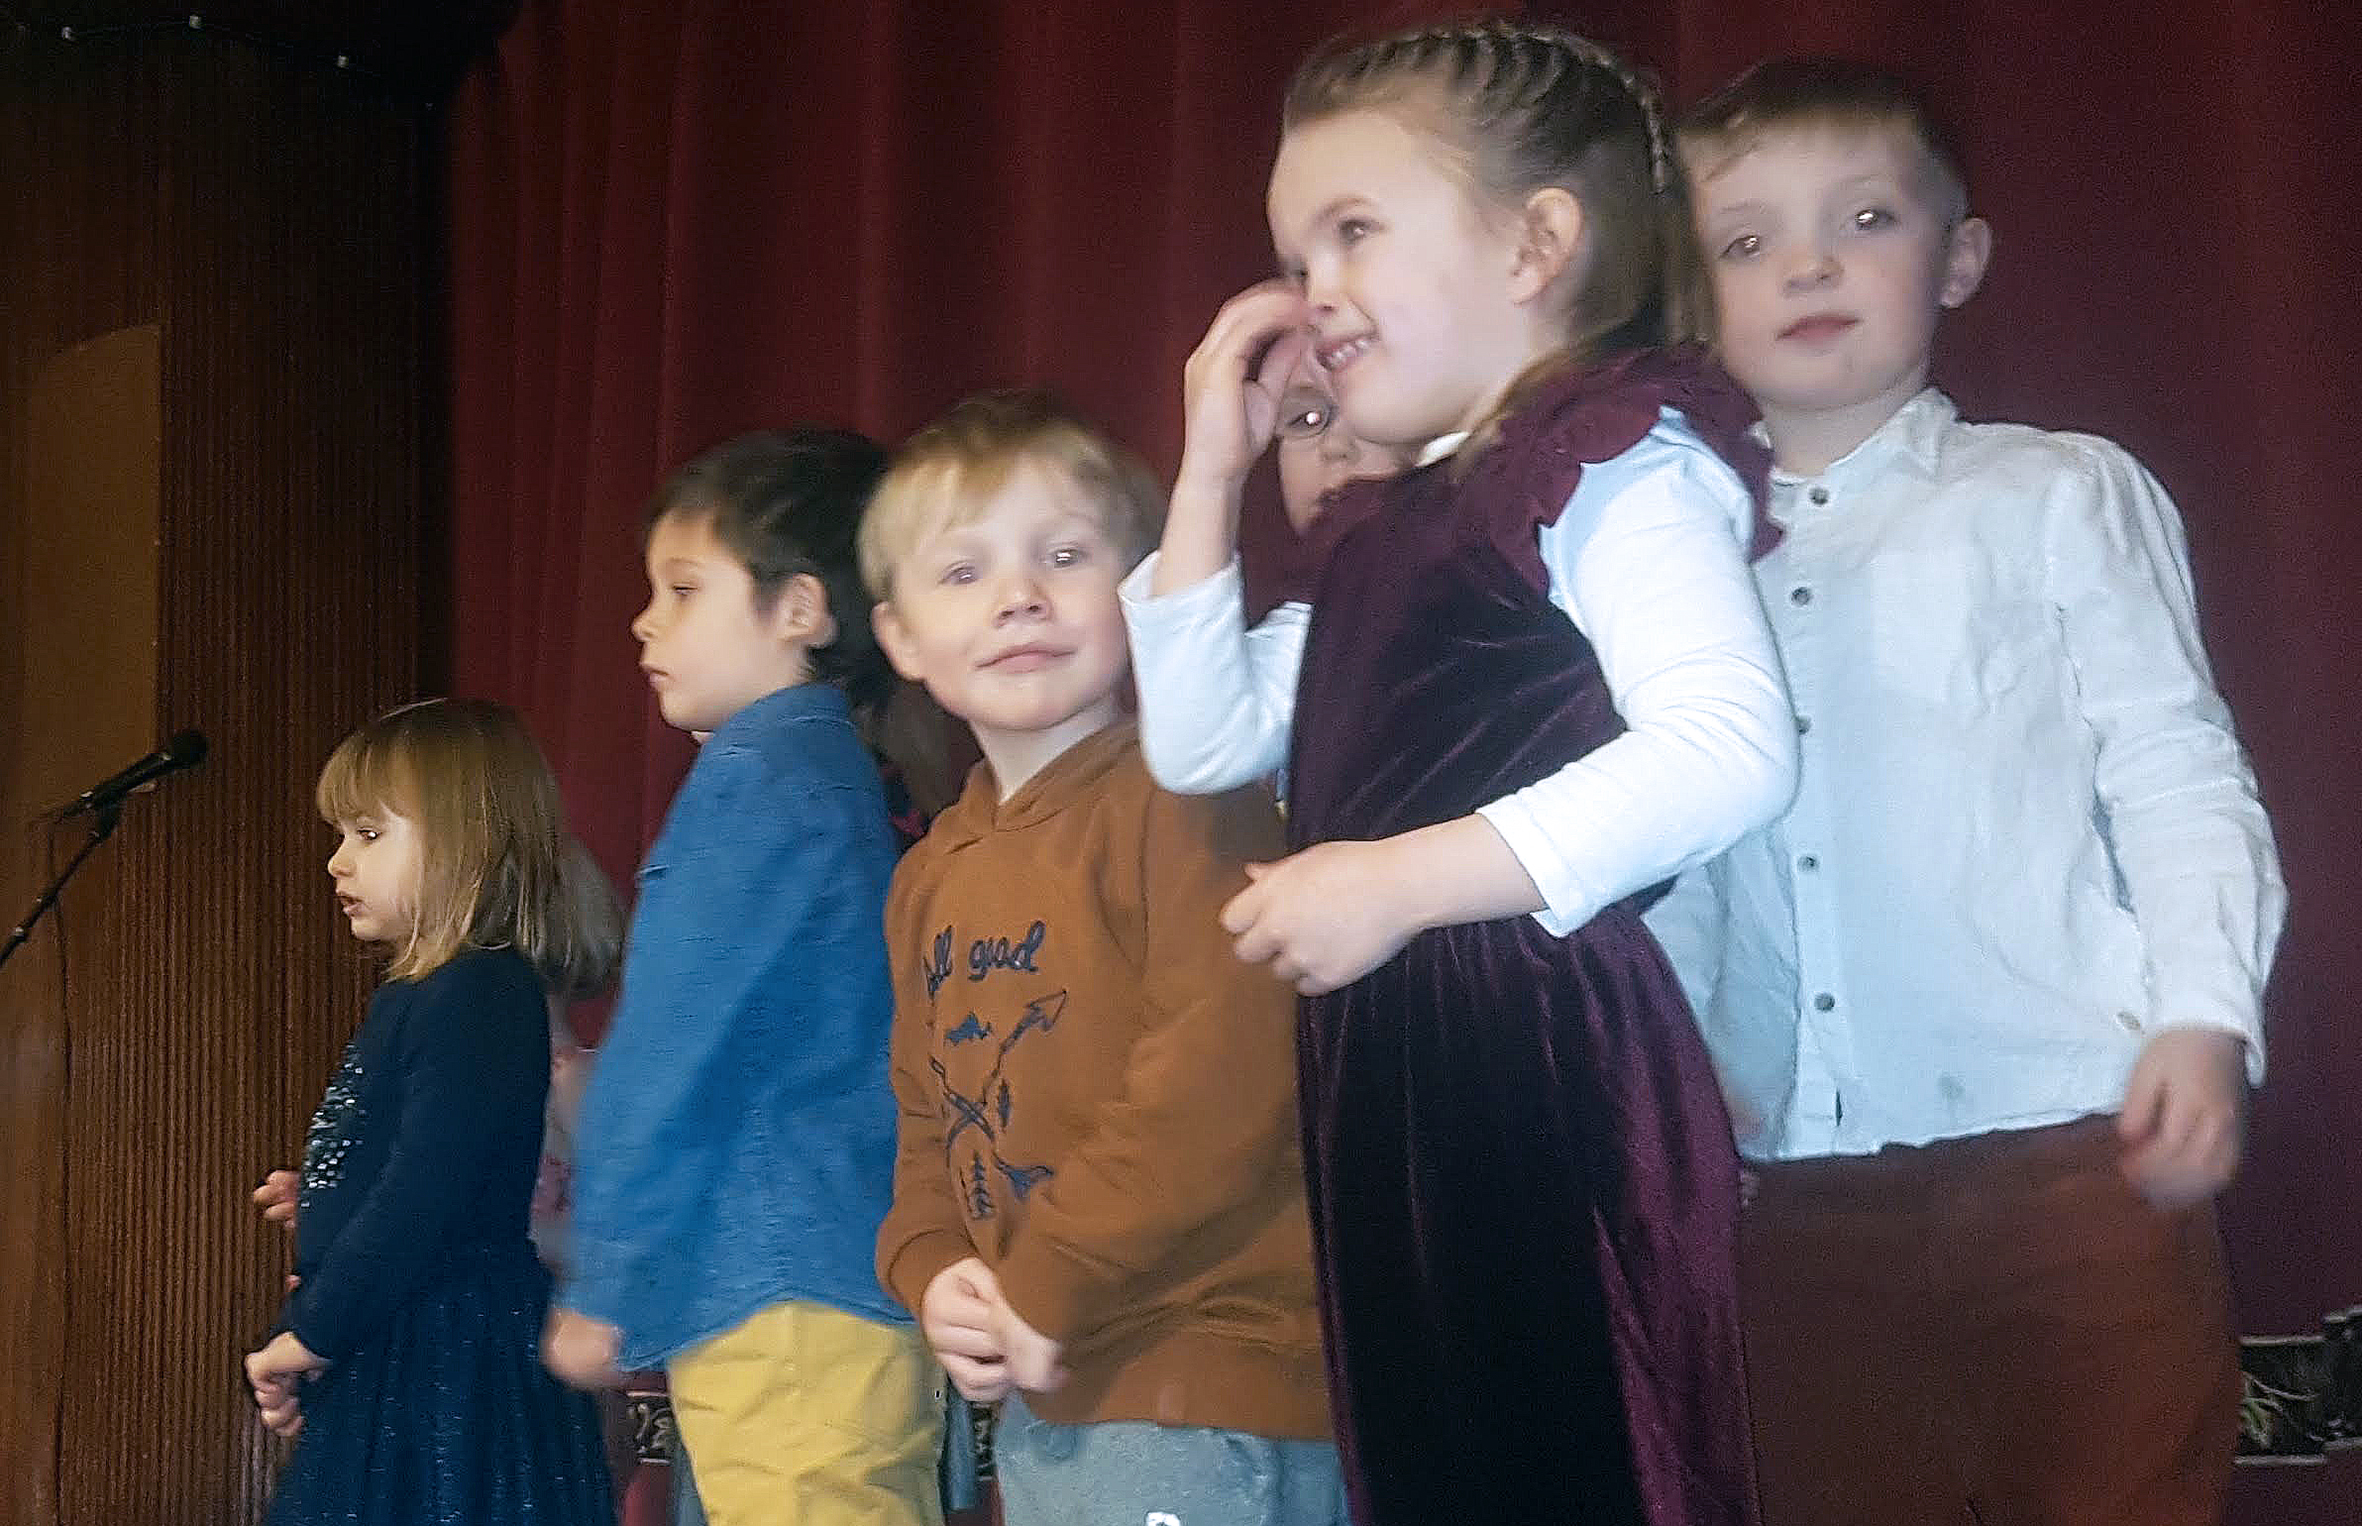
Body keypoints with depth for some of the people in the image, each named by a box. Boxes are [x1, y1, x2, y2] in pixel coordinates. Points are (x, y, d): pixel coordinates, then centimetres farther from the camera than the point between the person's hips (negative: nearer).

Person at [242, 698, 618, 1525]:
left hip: (452, 1369, -10)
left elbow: (424, 1198, -23)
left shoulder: (479, 999, -17)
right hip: (390, 1363, 10)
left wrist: (311, 1334, -19)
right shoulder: (423, 998, 15)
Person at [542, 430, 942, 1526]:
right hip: (858, 1301, 10)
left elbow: (675, 1055, -13)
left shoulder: (755, 777, -10)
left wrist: (605, 1289, -7)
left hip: (782, 1310, -10)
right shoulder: (839, 774, 18)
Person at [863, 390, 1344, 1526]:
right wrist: (937, 1278, 0)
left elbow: (1224, 1083, -22)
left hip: (1206, 1396, -8)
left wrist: (1049, 1287, -16)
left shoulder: (1182, 802, -13)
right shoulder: (930, 877, 13)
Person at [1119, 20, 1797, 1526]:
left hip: (1549, 1078, -9)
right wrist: (1212, 467, 17)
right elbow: (1200, 737, 22)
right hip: (1387, 1086, 9)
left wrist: (1403, 880, -22)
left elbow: (1731, 746, -22)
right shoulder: (1392, 527, 21)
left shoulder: (1617, 461, -7)